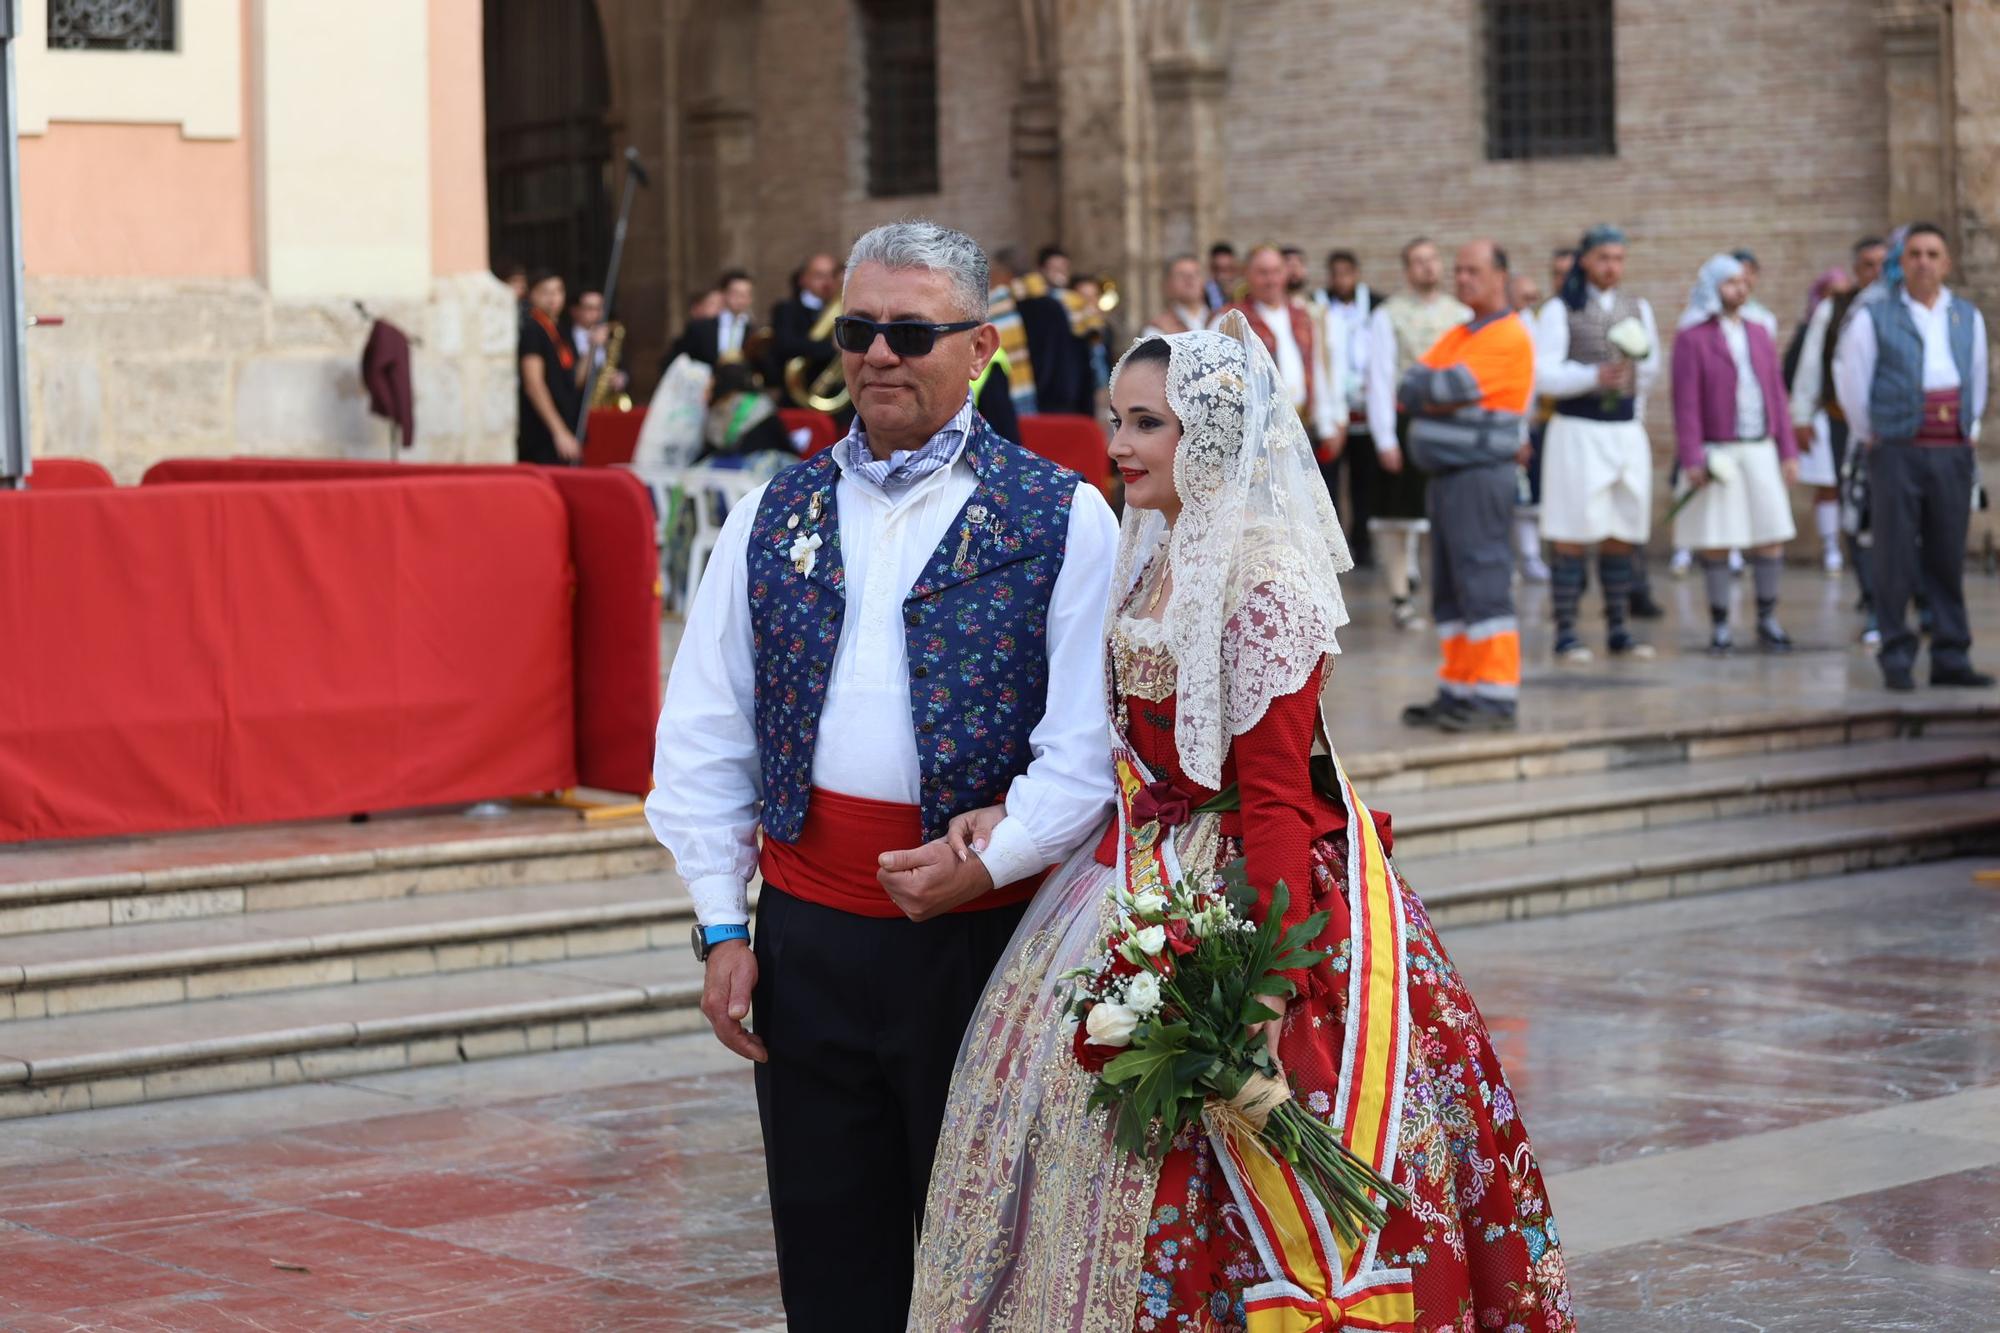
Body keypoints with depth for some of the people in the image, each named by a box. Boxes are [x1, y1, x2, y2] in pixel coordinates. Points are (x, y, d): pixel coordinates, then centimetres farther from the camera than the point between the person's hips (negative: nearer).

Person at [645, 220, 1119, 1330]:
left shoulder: (1059, 518, 0)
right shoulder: (773, 519, 10)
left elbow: (1089, 741, -6)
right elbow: (702, 735, 10)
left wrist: (990, 862, -16)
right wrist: (722, 926, 4)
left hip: (983, 932, -3)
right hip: (806, 934, 3)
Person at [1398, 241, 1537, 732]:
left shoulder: (1508, 338, -10)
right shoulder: (1457, 336, 19)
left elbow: (1452, 388, -18)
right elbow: (1409, 389, 9)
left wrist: (1427, 390, 0)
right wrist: (1441, 395, -9)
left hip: (1480, 474, -9)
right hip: (1445, 473, 9)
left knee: (1483, 585, -11)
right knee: (1450, 590, 11)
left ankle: (1496, 697, -11)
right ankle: (1458, 692, 17)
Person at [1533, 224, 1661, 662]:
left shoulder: (1638, 308, 12)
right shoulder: (1560, 311, -3)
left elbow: (1650, 371, 21)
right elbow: (1543, 374, -10)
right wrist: (1595, 376, -21)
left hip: (1626, 430, 5)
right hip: (1576, 429, -5)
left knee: (1622, 535, 6)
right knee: (1572, 538, -5)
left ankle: (1618, 630, 13)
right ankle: (1565, 634, -2)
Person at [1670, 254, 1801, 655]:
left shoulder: (1759, 334, 11)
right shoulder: (1692, 339, -4)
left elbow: (1777, 395, 12)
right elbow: (1686, 403, -8)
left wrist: (1788, 451, 7)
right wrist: (1691, 461, -14)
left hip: (1760, 450, 4)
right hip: (1716, 452, -4)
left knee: (1771, 535, 1)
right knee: (1716, 541, -1)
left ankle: (1767, 621, 10)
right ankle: (1719, 626, 6)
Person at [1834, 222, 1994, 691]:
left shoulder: (1967, 317, 11)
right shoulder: (1874, 316, -2)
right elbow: (1850, 382, 1)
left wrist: (1968, 431, 16)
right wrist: (1870, 437, 5)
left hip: (1952, 454, 4)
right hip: (1898, 453, -4)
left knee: (1948, 559, 6)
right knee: (1896, 560, -3)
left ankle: (1951, 659, 11)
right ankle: (1896, 660, 2)